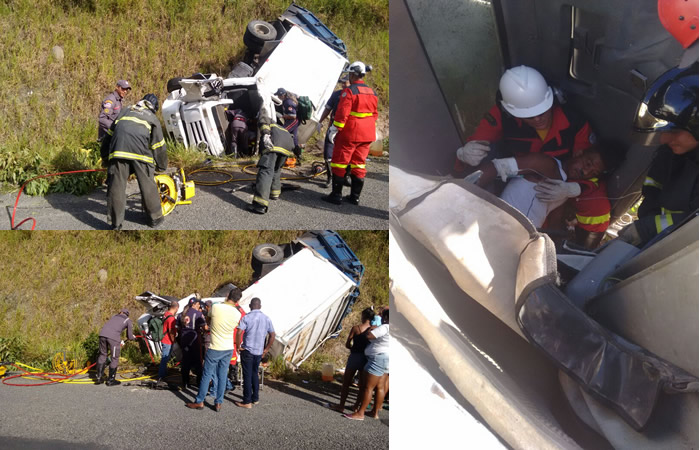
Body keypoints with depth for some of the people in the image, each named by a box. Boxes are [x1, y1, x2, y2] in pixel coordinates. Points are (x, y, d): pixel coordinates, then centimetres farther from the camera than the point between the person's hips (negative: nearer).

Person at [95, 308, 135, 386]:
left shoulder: (114, 316, 32)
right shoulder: (127, 320, 19)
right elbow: (130, 337, 21)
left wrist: (120, 341, 42)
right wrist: (132, 337, 45)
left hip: (103, 333, 5)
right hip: (113, 337, -5)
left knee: (102, 355, 20)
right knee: (114, 358, 9)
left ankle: (99, 377, 22)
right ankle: (111, 380, 16)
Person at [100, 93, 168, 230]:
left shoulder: (125, 112, 33)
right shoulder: (152, 118, 23)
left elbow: (109, 135, 31)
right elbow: (159, 145, 22)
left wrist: (105, 157, 37)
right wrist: (162, 166, 33)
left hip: (117, 150, 2)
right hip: (140, 152, -2)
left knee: (116, 186, 4)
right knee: (148, 185, 10)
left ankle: (116, 223, 6)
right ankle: (155, 217, 20)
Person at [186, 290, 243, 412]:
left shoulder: (215, 307, -15)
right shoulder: (237, 314, -8)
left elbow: (209, 316, 6)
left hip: (215, 348, -3)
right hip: (229, 349, 3)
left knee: (207, 375, 7)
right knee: (222, 376, 9)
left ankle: (199, 401, 13)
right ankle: (218, 403, 12)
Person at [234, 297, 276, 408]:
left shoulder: (246, 318, -10)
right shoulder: (266, 319, 4)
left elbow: (239, 333, -19)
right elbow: (272, 335, 7)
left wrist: (238, 346, -6)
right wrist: (266, 349, 13)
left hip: (247, 350, -5)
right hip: (259, 351, 5)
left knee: (247, 376, 0)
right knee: (254, 374, 20)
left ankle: (247, 401, 2)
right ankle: (255, 398, 24)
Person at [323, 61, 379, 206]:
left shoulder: (349, 91, -13)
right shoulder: (372, 92, 10)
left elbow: (342, 113, -17)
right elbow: (374, 114, 17)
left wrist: (335, 130, -12)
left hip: (349, 134, -7)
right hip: (366, 135, 7)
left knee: (339, 163, 2)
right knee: (359, 164, 12)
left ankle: (336, 195, 4)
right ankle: (355, 196, 14)